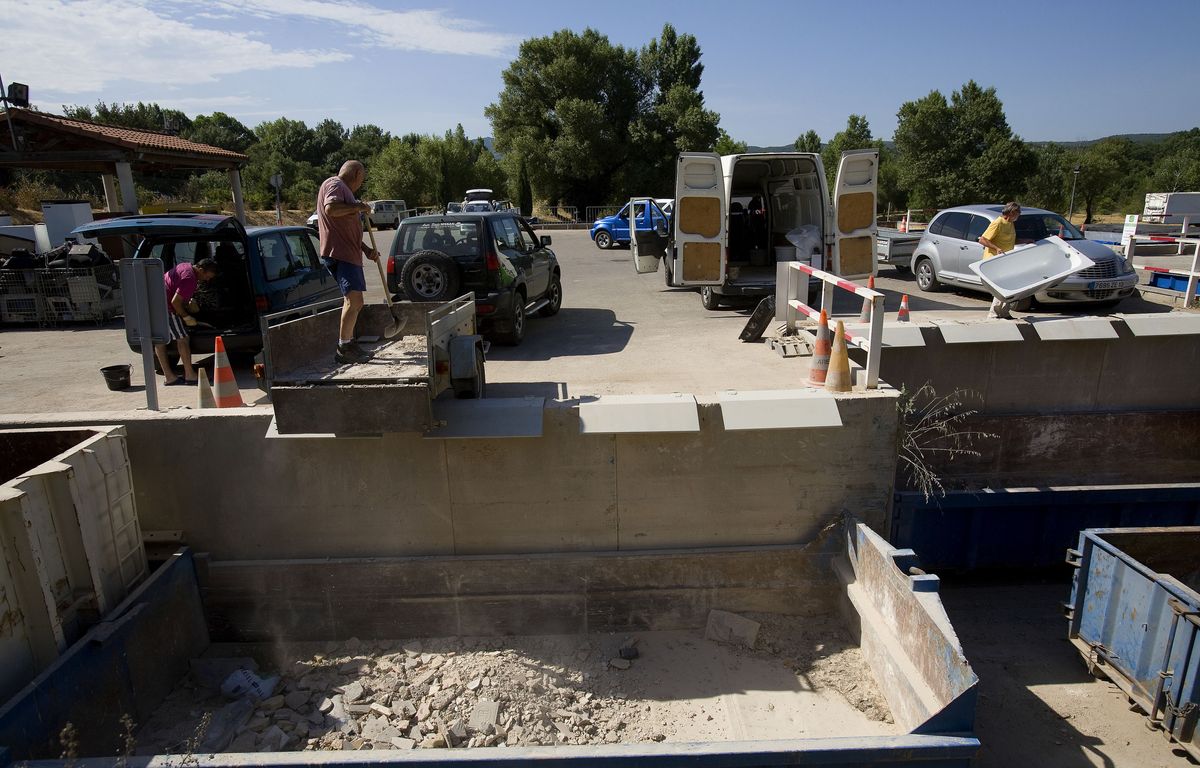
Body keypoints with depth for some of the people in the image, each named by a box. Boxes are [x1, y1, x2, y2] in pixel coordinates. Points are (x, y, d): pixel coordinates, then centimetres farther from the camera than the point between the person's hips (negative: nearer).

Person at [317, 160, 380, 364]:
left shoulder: (343, 190, 29)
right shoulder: (334, 184, -3)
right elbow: (330, 209, -25)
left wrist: (367, 250, 26)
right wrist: (358, 206, -13)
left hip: (348, 253, 11)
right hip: (339, 253, -11)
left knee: (354, 302, 16)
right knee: (353, 300, -18)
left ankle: (347, 345, 24)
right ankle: (344, 348, -16)